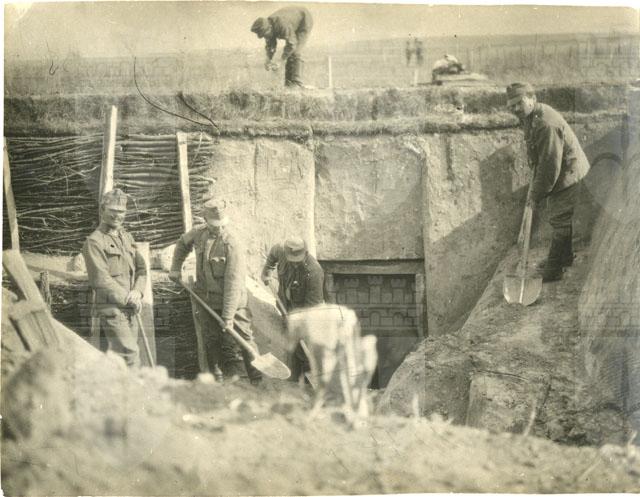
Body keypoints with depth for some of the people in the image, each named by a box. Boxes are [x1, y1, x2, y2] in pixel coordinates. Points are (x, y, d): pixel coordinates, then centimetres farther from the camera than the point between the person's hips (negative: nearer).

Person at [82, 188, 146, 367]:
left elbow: (141, 268, 14)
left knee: (118, 356, 11)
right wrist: (128, 298, -13)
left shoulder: (127, 238, 17)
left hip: (129, 310, 8)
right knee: (130, 355, -16)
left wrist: (137, 292, -5)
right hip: (111, 308, -8)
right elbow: (101, 279, -14)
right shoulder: (94, 241, -7)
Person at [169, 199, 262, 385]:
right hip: (206, 301, 5)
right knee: (211, 342, 11)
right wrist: (175, 268, 16)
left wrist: (228, 316, -26)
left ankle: (258, 382, 3)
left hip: (231, 302, -5)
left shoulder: (232, 245, -21)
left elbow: (233, 283, -24)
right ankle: (218, 381, 21)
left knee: (243, 340, -4)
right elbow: (182, 243, 24)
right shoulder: (199, 233, -2)